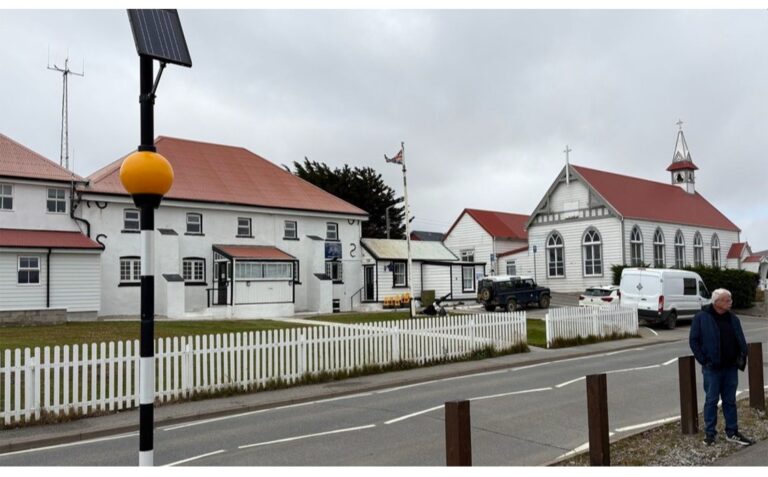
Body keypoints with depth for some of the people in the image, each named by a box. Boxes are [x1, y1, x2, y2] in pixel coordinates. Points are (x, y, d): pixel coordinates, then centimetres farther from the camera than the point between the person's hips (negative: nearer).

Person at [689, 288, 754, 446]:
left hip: (731, 368, 5)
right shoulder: (702, 317, -10)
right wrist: (703, 360, -11)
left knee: (730, 401, 13)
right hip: (712, 368, -5)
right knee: (711, 400, 4)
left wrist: (742, 356, 0)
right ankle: (709, 433, 15)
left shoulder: (732, 318, 6)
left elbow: (741, 340, 14)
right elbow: (693, 340, -8)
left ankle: (732, 432, 24)